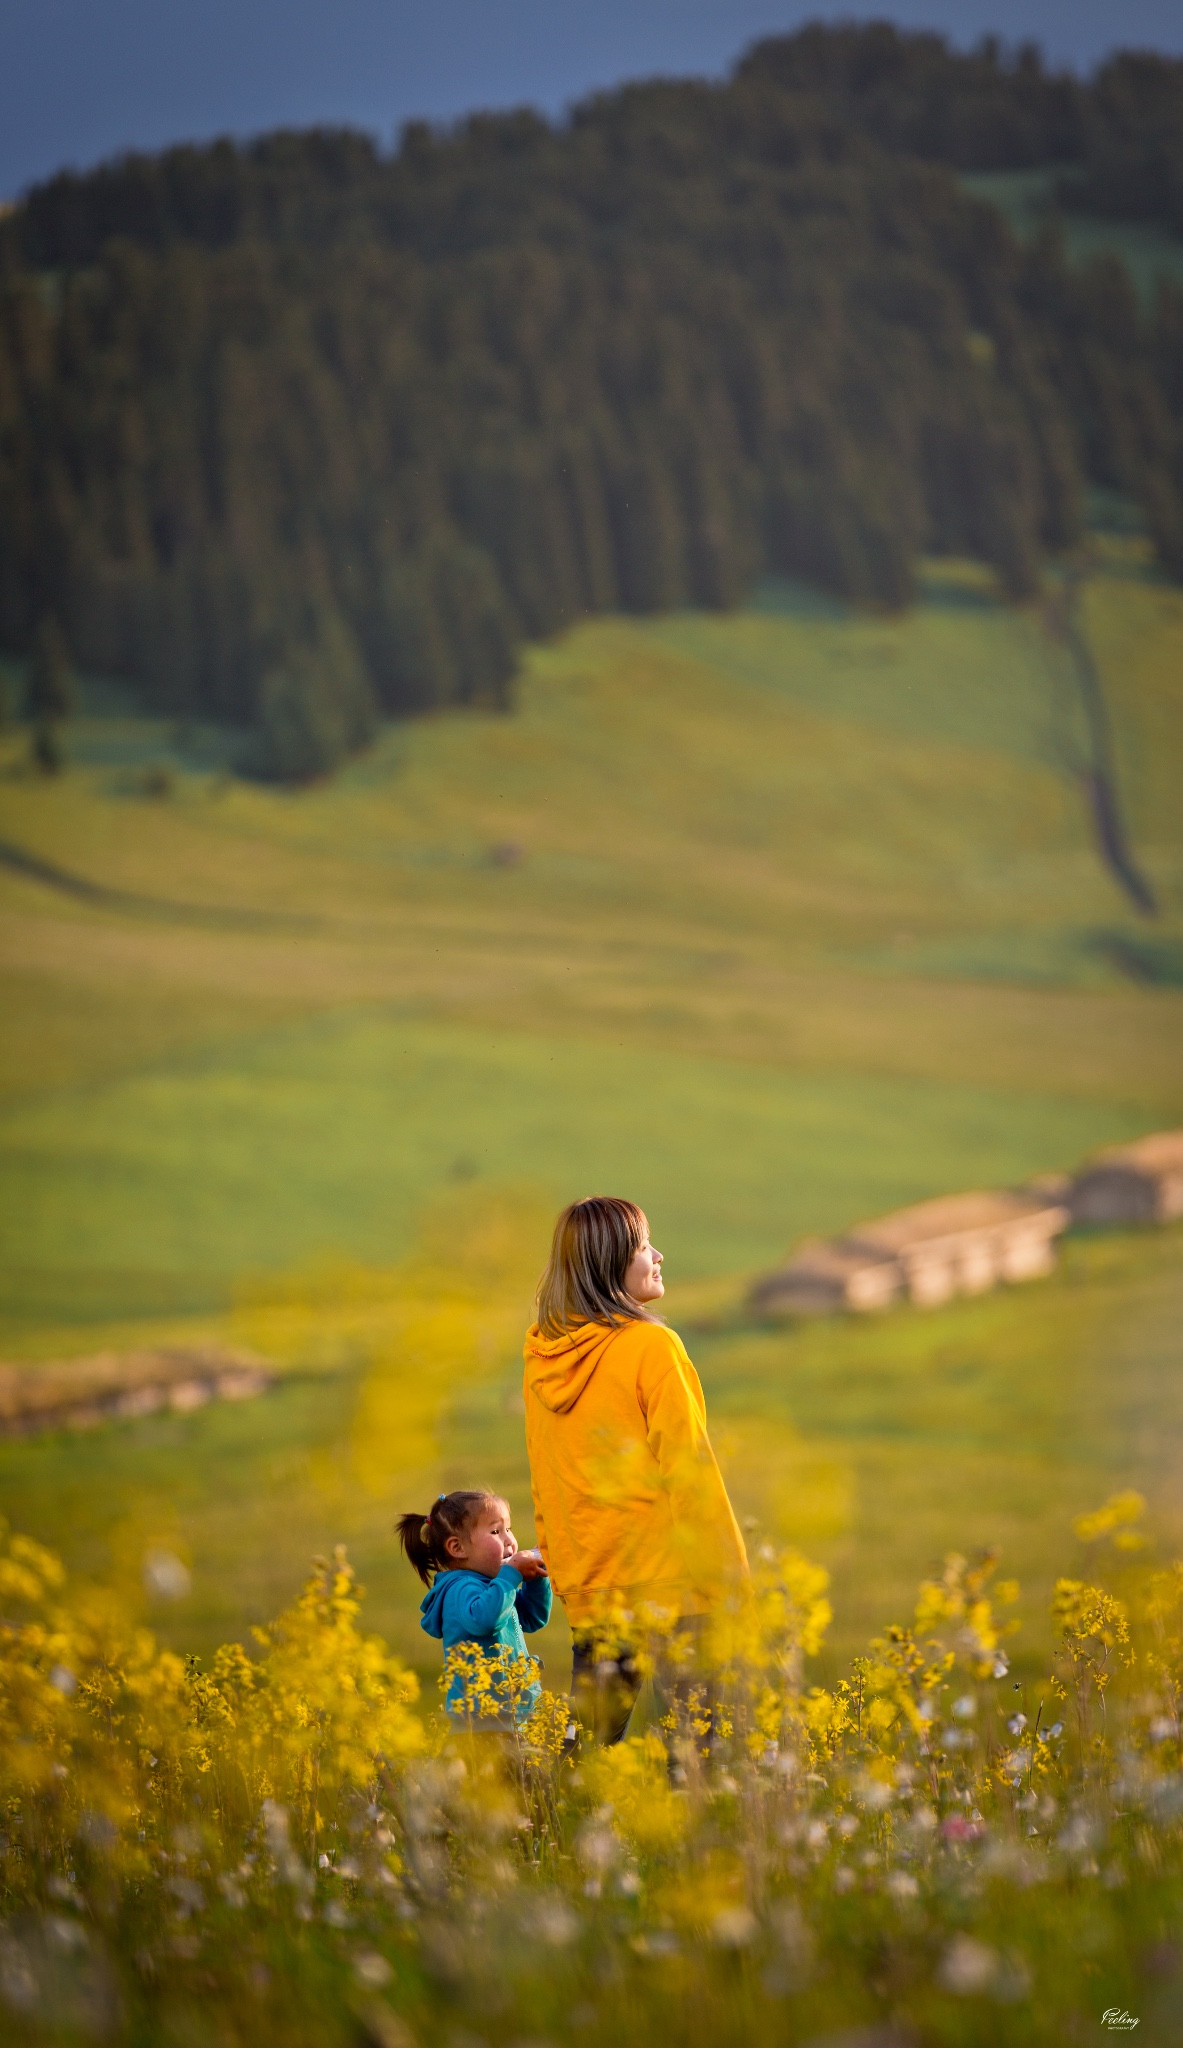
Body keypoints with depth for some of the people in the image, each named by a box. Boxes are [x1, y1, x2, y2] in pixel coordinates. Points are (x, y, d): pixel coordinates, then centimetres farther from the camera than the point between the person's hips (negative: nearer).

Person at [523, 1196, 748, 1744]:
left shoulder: (543, 1357, 8)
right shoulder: (650, 1347, -11)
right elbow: (690, 1472, -11)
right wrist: (729, 1580, -5)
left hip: (586, 1598, 6)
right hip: (664, 1590, -6)